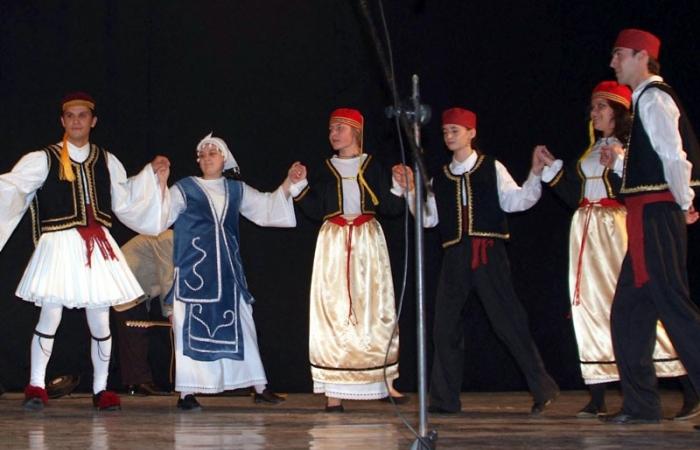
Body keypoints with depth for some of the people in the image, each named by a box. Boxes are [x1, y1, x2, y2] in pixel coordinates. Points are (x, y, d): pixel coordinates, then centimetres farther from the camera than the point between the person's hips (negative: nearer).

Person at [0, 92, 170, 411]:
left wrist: (152, 174, 18)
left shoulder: (107, 162, 14)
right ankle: (36, 385, 4)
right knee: (50, 316, -9)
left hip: (97, 247, 3)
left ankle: (100, 389, 16)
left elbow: (125, 202, 23)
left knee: (100, 322, 4)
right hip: (59, 245, -3)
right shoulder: (44, 160, 2)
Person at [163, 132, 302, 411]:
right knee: (192, 328, -5)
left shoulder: (236, 190, 13)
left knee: (240, 326, 6)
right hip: (194, 271, -3)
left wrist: (289, 182, 4)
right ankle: (186, 393, -2)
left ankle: (259, 388, 10)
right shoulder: (184, 189, 3)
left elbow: (267, 208, 16)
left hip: (227, 272, 3)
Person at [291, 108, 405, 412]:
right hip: (334, 244, 1)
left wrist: (400, 188, -16)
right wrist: (300, 189, -7)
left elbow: (390, 208, 1)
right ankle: (334, 393, -7)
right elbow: (315, 211, 6)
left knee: (375, 310, 0)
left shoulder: (373, 167, 6)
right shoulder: (325, 169, 10)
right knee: (333, 313, -6)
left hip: (368, 242, 0)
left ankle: (383, 382, 9)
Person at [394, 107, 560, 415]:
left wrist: (535, 175, -17)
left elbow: (514, 201, -4)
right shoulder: (440, 179, 17)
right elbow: (428, 218, 13)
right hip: (455, 256, 4)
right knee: (445, 327, 2)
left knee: (508, 320, -7)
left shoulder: (491, 168, 6)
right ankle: (444, 399, 10)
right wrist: (410, 190, 3)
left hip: (488, 253, -4)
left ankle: (542, 389, 3)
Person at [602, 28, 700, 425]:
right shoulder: (647, 100, 22)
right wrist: (620, 162, 11)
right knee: (628, 312, 12)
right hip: (648, 217, 11)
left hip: (656, 214, -11)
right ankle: (641, 404, 16)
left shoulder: (653, 98, -10)